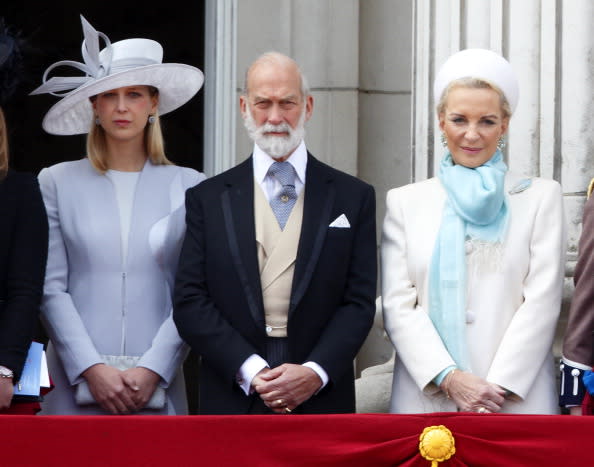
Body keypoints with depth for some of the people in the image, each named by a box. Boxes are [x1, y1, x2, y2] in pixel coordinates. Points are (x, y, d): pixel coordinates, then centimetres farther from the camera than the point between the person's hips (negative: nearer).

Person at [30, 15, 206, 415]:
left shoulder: (188, 187, 7)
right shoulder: (57, 183, 7)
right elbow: (51, 289, 2)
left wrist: (152, 371, -8)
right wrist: (92, 369, -8)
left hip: (157, 385, 0)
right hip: (76, 386, 0)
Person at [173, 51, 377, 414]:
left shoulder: (353, 198, 9)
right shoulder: (208, 199, 8)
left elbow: (359, 302, 3)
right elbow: (189, 302, 1)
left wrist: (315, 372, -12)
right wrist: (250, 371, -11)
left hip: (323, 402, 0)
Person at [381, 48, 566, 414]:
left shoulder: (541, 198, 8)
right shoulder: (405, 202, 12)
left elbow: (542, 302, 0)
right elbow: (398, 305, 3)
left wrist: (498, 386, -10)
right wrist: (449, 378, -10)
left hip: (516, 396, -1)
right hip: (425, 396, 1)